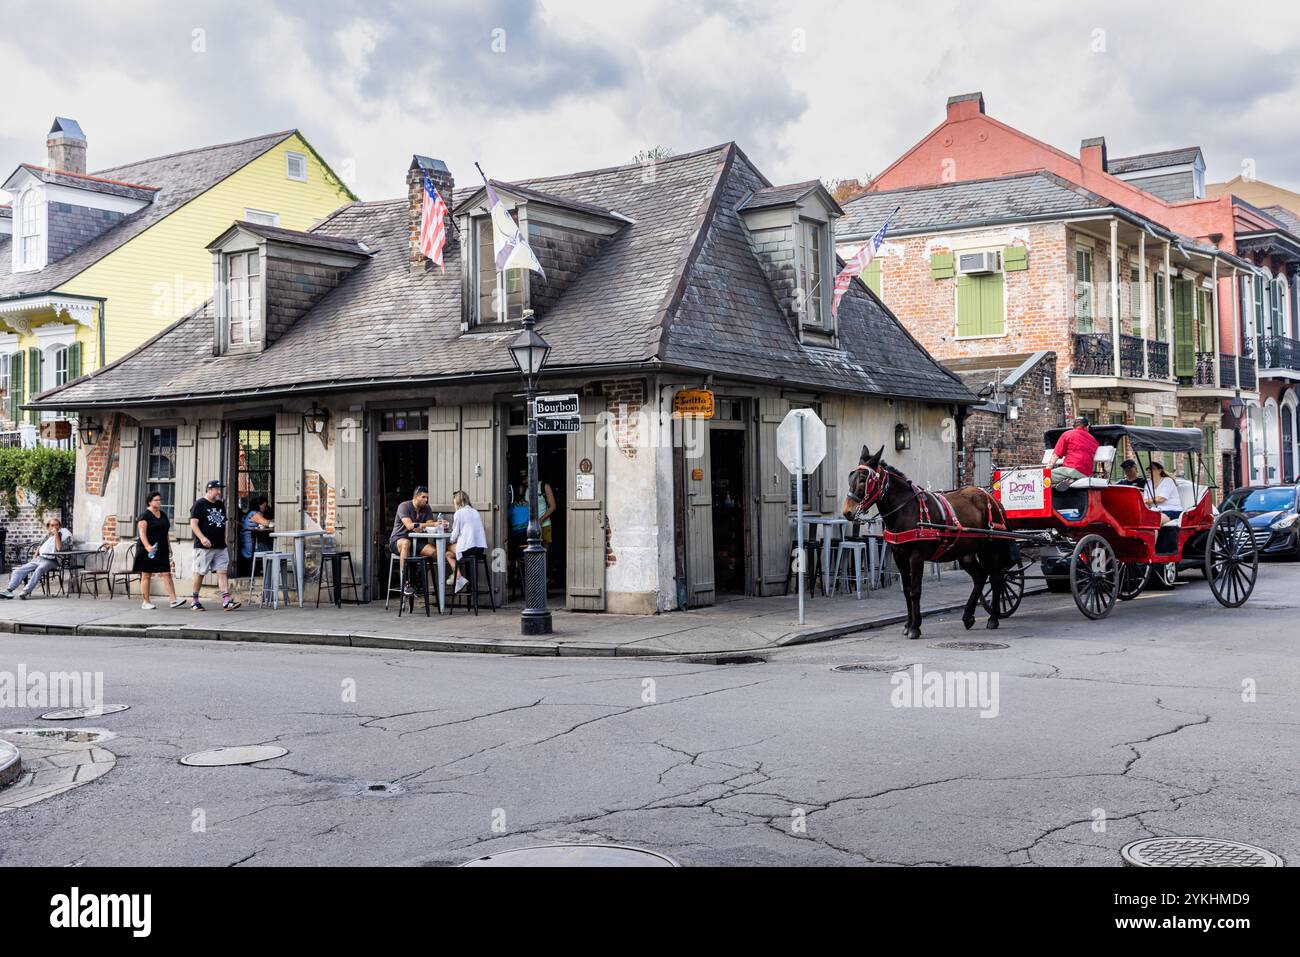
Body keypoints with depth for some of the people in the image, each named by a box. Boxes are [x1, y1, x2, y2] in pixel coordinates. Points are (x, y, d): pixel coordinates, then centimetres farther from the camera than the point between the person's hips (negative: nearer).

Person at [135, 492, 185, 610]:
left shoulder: (163, 514, 14)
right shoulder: (145, 515, -7)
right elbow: (142, 533, -17)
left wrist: (169, 546, 17)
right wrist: (147, 546, -31)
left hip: (162, 550, 6)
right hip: (148, 551, -6)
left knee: (167, 574, -2)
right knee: (146, 576, 2)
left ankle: (173, 600, -7)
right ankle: (146, 602, 7)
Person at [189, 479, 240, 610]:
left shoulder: (221, 505, 17)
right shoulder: (199, 504, -4)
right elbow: (193, 523, -11)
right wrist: (202, 538, -22)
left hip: (220, 547, 6)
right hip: (204, 547, -6)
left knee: (223, 572, -4)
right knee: (200, 573, 2)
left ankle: (226, 600, -10)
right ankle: (194, 600, 14)